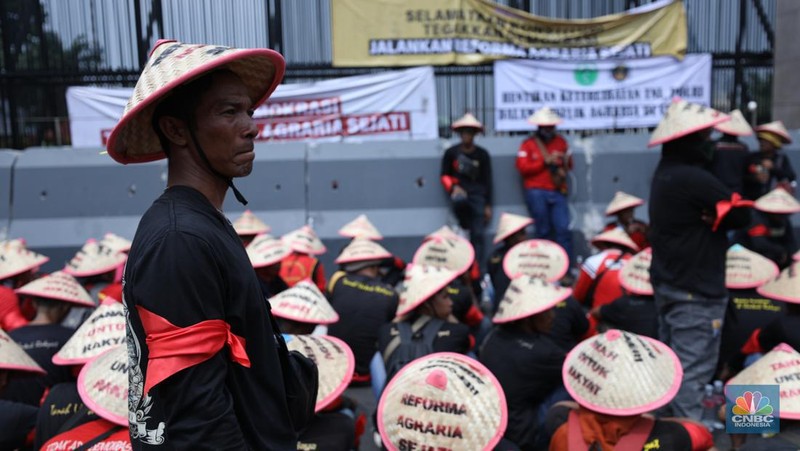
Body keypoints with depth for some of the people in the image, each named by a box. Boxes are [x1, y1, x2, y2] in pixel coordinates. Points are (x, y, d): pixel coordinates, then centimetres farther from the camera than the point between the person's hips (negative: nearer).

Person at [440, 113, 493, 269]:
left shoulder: (482, 154, 6)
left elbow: (487, 181, 8)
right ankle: (464, 227, -9)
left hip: (477, 194, 1)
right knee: (459, 200, -38)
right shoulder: (451, 152, 4)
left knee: (479, 234, -6)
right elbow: (444, 176, 10)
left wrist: (488, 206, 3)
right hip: (459, 190, -1)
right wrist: (453, 187, -12)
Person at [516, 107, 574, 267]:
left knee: (563, 229, -6)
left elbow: (568, 163, 21)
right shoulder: (528, 144, 3)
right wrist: (546, 161, -10)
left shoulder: (560, 141, 14)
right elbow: (523, 167, -8)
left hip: (557, 192, 3)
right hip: (537, 193, -3)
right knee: (544, 231, 2)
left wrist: (564, 169, -2)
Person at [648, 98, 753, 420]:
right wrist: (713, 220, -1)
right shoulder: (694, 178, -23)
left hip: (668, 283, 10)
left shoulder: (665, 171, 7)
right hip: (696, 291, -10)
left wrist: (704, 219, -12)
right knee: (693, 369, -2)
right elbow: (741, 214, -17)